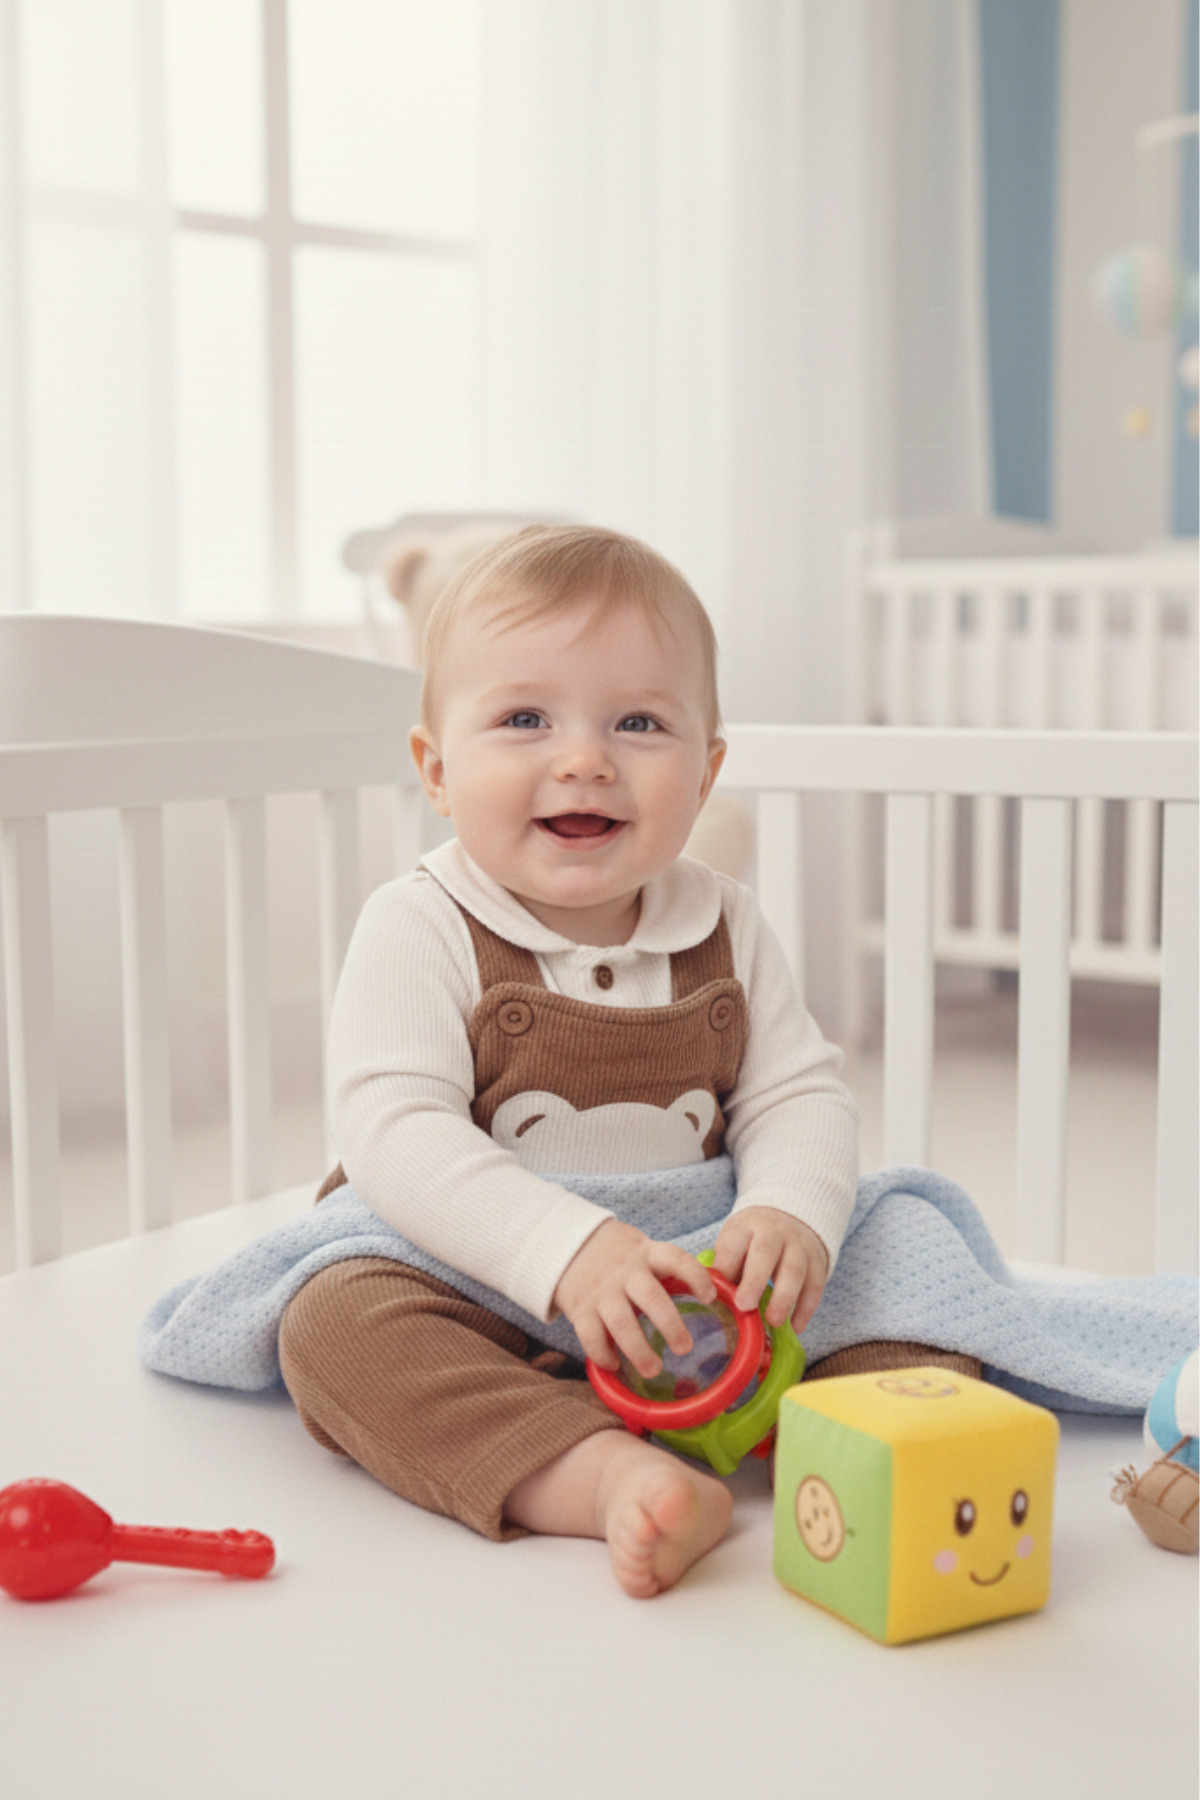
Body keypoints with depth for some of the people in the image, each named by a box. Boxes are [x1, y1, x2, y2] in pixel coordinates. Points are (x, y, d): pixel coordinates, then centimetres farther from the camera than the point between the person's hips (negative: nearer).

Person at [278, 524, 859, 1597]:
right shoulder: (419, 932, -11)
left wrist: (792, 1212, -23)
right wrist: (568, 1249, -35)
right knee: (338, 1324, -32)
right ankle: (606, 1477, -46)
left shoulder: (725, 929, 4)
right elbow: (395, 1134, -21)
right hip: (471, 1288, -3)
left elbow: (799, 1095, 1)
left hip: (691, 1286, 4)